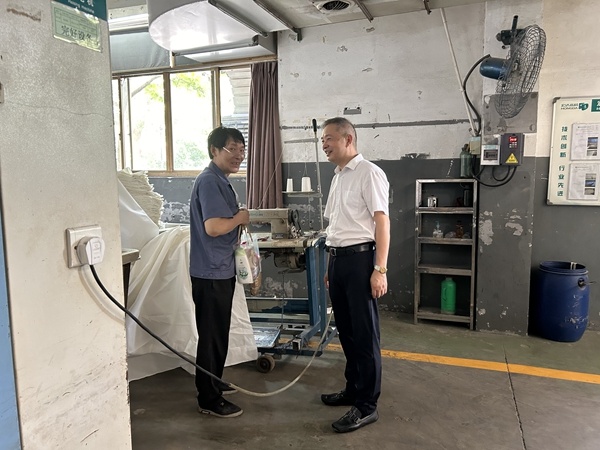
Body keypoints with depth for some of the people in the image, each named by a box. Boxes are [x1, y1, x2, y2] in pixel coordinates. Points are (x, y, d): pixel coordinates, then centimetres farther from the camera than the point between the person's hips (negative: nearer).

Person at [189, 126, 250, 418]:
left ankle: (214, 383, 37)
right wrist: (240, 218, -13)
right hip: (210, 273, -10)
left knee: (219, 333, 21)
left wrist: (239, 219, 5)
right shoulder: (209, 181, -18)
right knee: (212, 336, 1)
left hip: (222, 269, 10)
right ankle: (209, 400, 14)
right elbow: (213, 227, -27)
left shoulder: (220, 180, 14)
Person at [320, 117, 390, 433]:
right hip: (337, 259, 9)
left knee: (364, 334, 0)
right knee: (346, 330, 16)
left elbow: (382, 221, -16)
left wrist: (380, 269, -21)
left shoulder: (368, 173, -9)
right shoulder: (338, 177, 16)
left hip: (359, 258, -9)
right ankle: (353, 389, 32)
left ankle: (367, 406, 11)